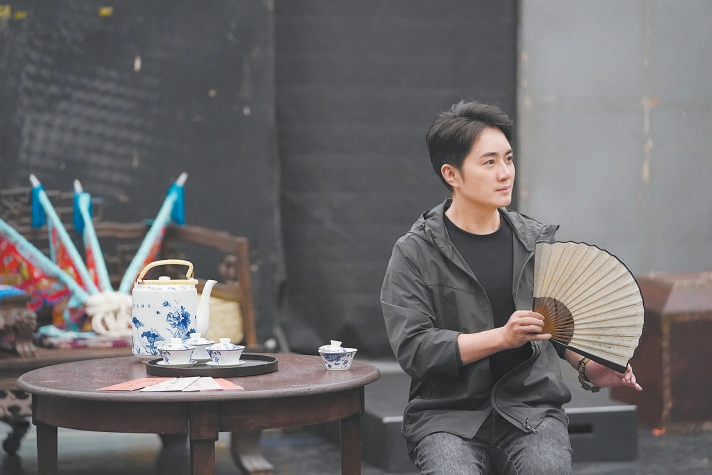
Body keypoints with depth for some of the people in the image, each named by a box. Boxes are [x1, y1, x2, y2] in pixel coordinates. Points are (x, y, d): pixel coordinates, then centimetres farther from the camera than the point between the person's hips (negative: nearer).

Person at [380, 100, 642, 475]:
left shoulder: (538, 243, 11)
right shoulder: (415, 254, -1)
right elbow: (413, 348, -10)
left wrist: (589, 367, 2)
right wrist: (502, 337, -18)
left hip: (533, 407, 2)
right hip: (448, 414, -2)